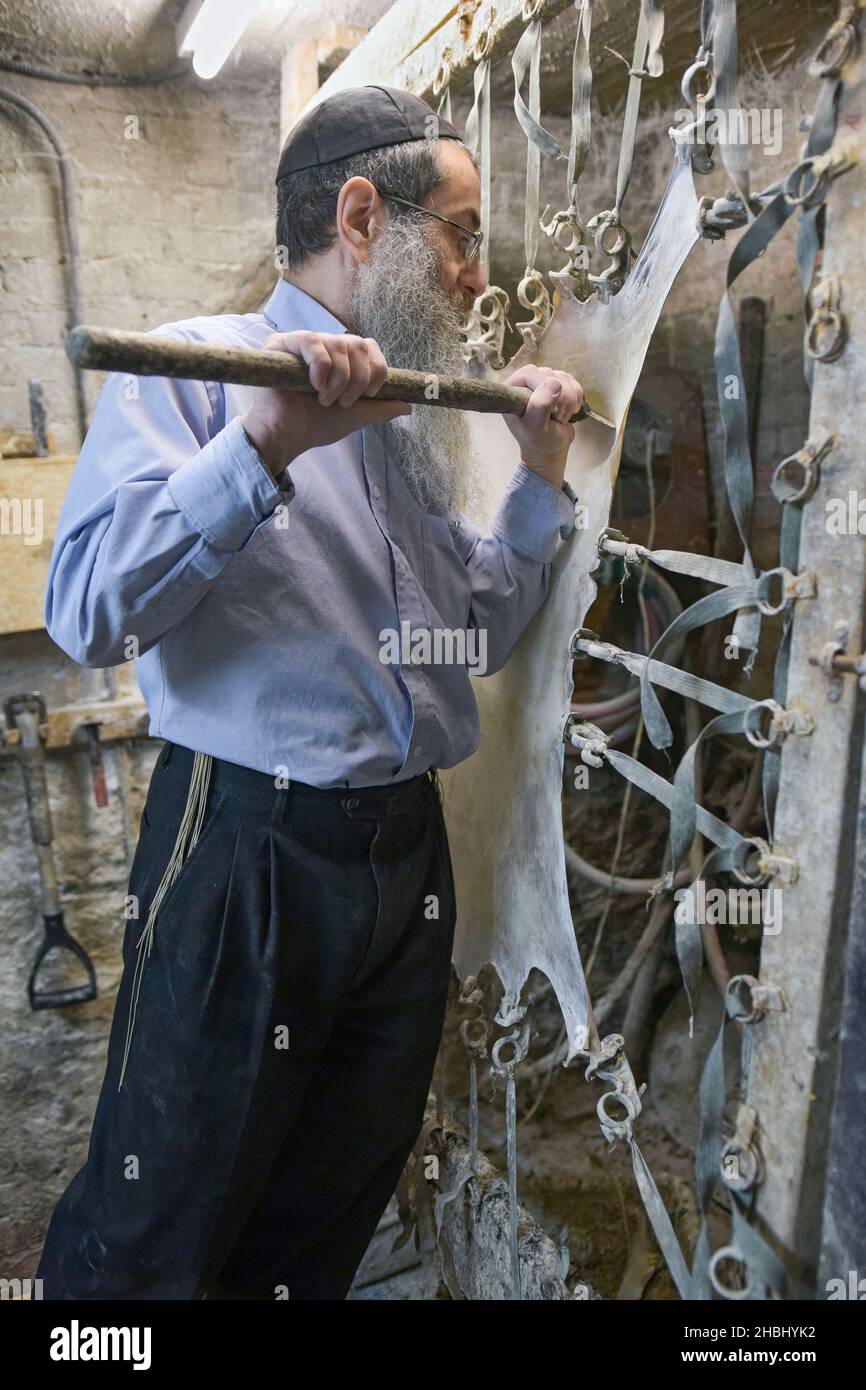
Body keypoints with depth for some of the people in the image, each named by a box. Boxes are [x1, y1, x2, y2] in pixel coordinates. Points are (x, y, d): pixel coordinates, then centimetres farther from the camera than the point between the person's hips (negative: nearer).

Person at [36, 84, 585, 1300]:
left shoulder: (414, 424, 13)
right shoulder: (193, 370, -7)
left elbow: (478, 633, 15)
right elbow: (88, 615, -20)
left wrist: (542, 475, 9)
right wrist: (266, 445, -28)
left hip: (407, 851, 7)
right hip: (247, 849, -6)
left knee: (330, 1218, 22)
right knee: (149, 1244, 12)